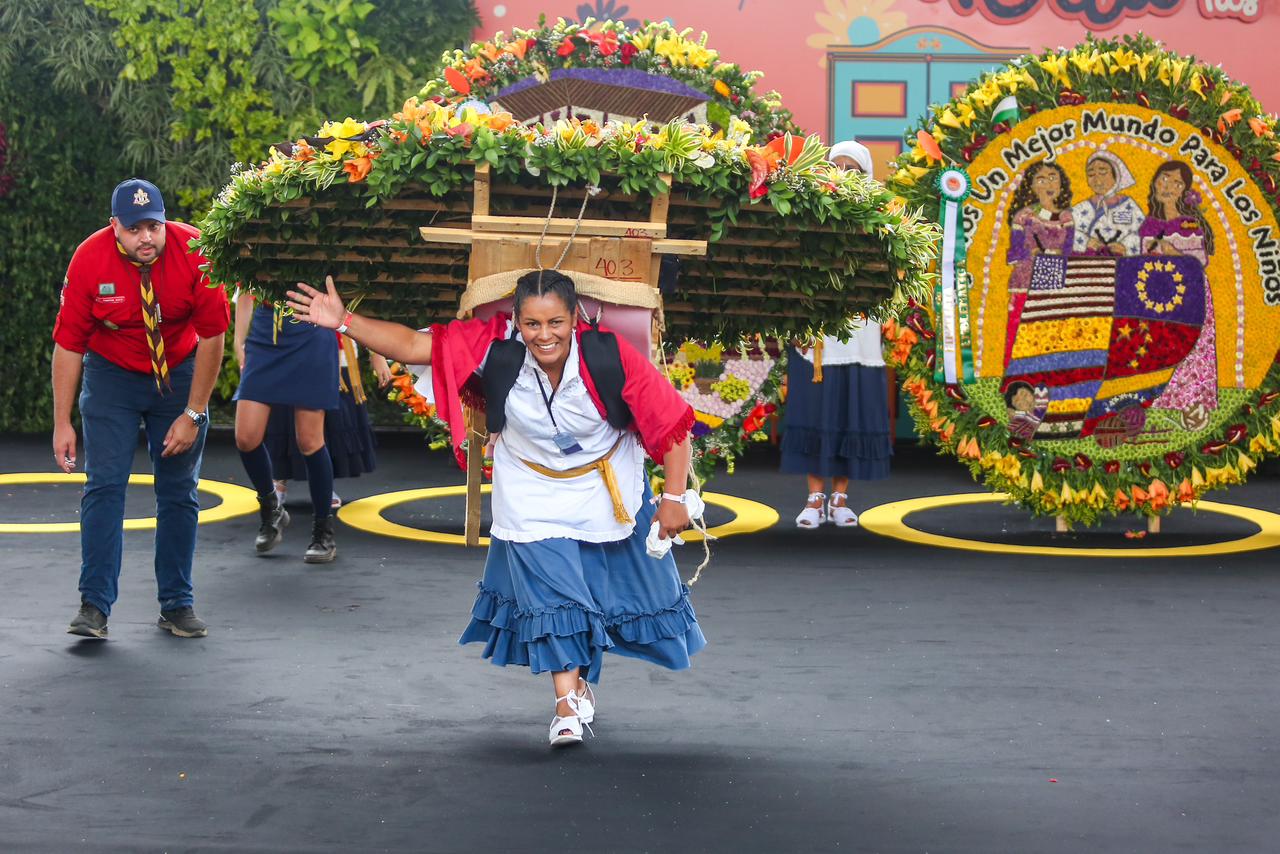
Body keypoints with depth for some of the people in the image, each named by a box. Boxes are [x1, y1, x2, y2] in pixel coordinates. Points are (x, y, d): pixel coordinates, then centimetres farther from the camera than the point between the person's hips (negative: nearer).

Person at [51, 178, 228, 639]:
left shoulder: (194, 251, -21)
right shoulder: (89, 259, -20)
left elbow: (212, 335, -15)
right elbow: (68, 343, -14)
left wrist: (193, 413, -15)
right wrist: (62, 423, -15)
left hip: (180, 373, 1)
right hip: (111, 375, -1)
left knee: (180, 493, 3)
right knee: (104, 486, -11)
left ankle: (177, 604, 12)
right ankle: (94, 606, -8)